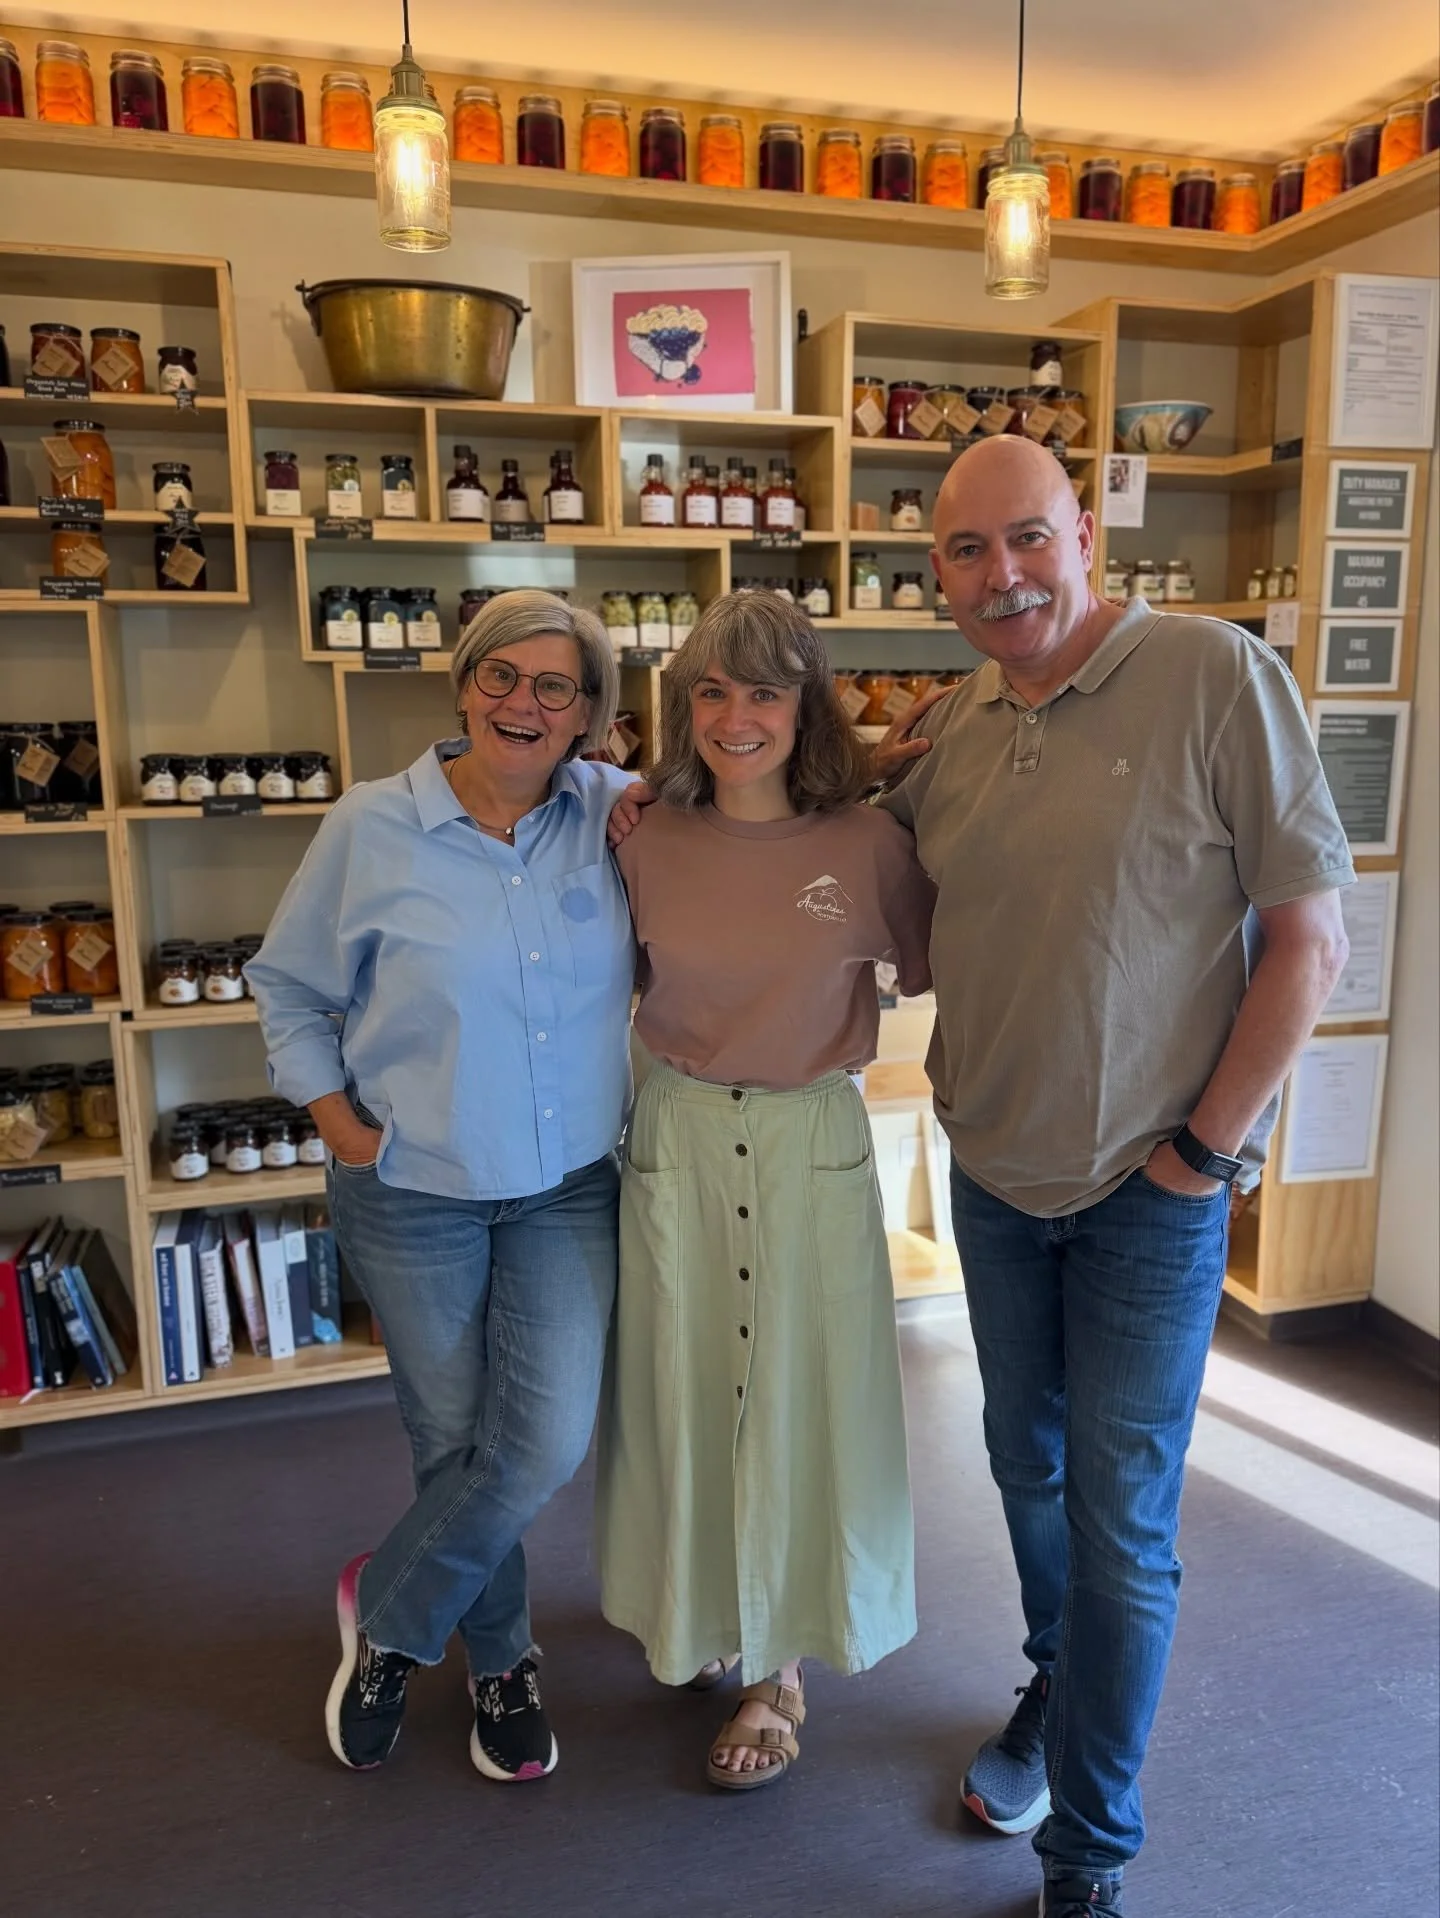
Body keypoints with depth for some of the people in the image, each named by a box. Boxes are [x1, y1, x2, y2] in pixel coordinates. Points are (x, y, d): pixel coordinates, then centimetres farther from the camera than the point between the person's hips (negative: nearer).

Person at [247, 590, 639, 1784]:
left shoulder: (615, 814, -4)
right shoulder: (373, 827, -8)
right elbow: (289, 986, 3)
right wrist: (338, 1119, -4)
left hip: (570, 1186, 2)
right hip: (414, 1191, -1)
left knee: (547, 1443, -2)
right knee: (456, 1443, 12)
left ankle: (386, 1611, 29)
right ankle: (500, 1660, 40)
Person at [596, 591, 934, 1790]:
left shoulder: (867, 843, -10)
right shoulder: (648, 842, -4)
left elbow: (934, 970, 3)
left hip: (814, 1146, -1)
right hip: (679, 1141, 2)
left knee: (797, 1396, 8)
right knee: (684, 1389, 14)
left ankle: (780, 1667, 31)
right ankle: (700, 1613, 43)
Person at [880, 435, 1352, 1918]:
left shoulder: (1214, 675, -14)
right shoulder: (950, 730, 2)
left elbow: (1308, 937, -14)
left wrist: (1205, 1146, -13)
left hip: (1149, 1195, -5)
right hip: (993, 1175, 5)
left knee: (1120, 1527, 5)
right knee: (1027, 1463, 22)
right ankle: (1058, 1689, 50)